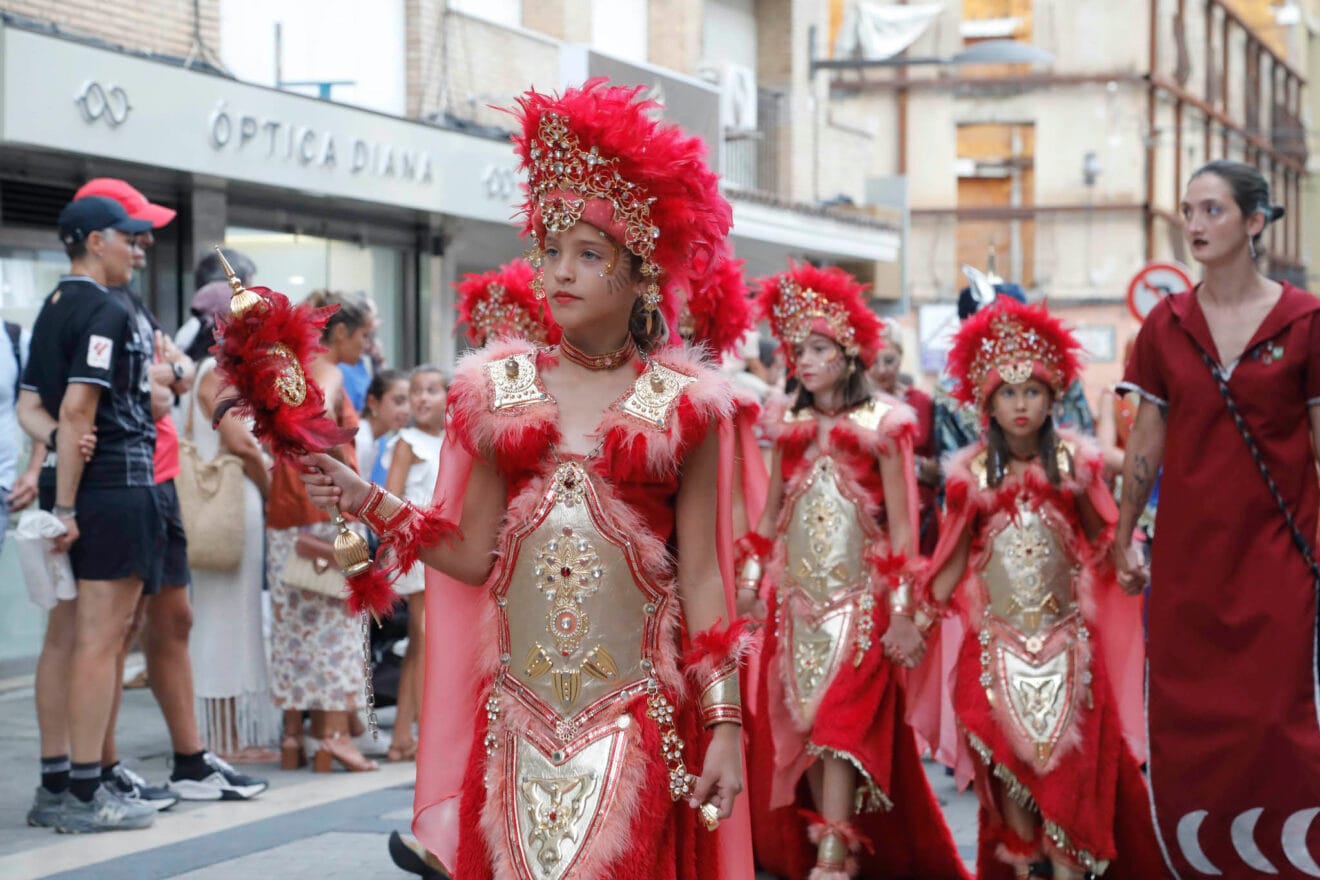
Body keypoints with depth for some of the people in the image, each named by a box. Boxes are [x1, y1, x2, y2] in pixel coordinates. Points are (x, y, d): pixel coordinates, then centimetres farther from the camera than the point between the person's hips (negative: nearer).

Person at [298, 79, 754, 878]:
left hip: (637, 715, -2)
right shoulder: (500, 389, 8)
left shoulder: (682, 402, 1)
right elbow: (473, 554, 7)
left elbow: (701, 577, 0)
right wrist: (370, 503, -4)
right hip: (519, 711, 2)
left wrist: (725, 724, -4)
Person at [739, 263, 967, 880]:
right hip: (797, 591, 4)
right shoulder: (788, 425, 9)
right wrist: (750, 579, 10)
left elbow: (902, 524, -3)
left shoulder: (881, 425, -3)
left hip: (858, 592, -4)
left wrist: (901, 607, -8)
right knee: (799, 722, 2)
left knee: (842, 720, -11)